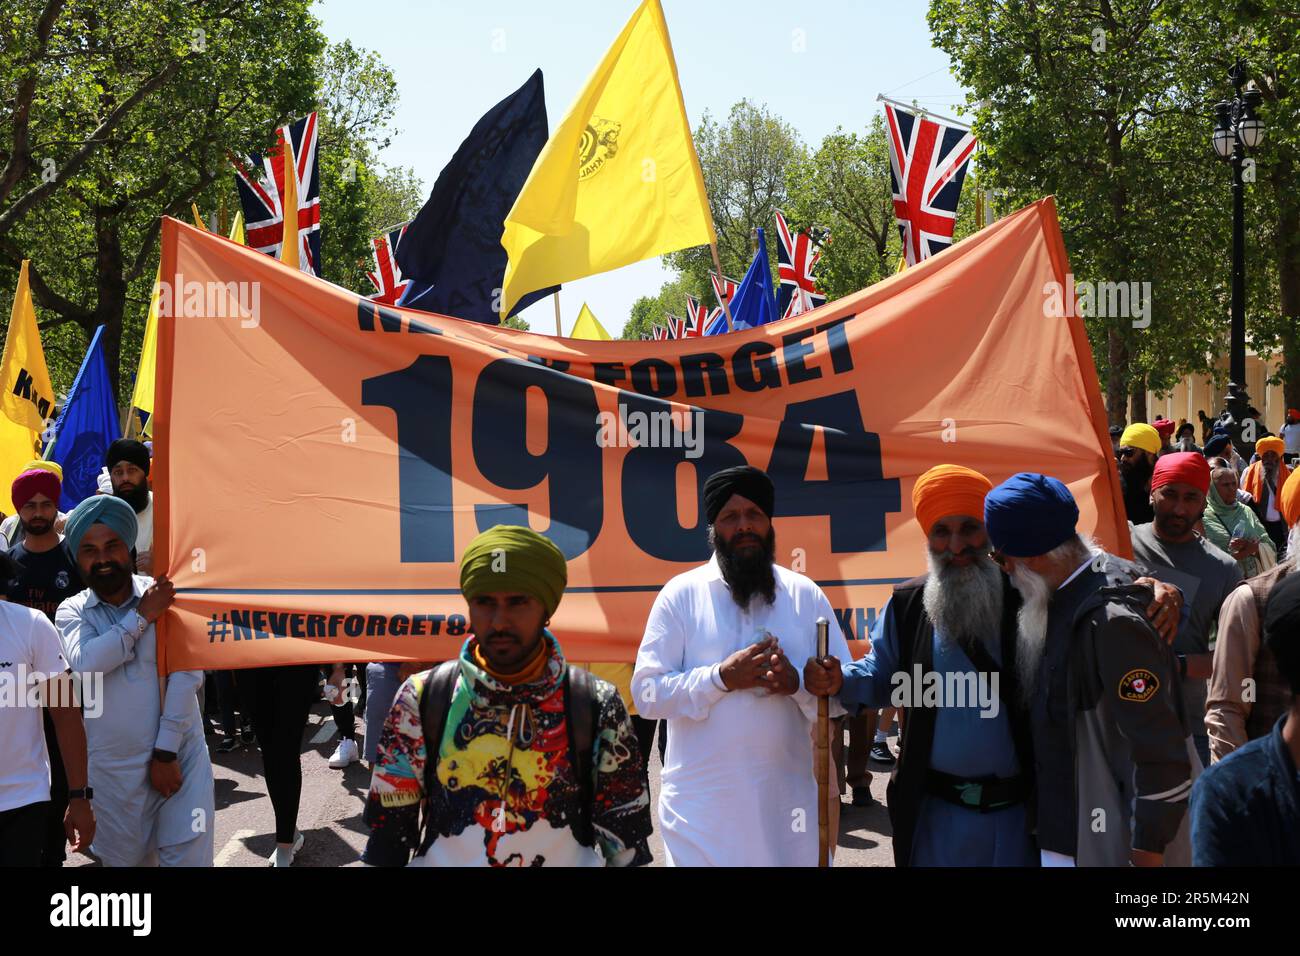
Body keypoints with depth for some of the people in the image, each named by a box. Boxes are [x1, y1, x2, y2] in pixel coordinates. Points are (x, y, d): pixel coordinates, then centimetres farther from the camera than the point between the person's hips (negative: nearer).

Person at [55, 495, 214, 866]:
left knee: (189, 857, -3)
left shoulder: (165, 594, -3)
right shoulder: (72, 611, 1)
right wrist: (141, 617, -16)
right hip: (115, 766, 2)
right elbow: (85, 663, -20)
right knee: (126, 859, 13)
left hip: (180, 754, -1)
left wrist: (166, 751, -11)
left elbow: (187, 673, -9)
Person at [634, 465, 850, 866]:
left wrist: (798, 683, -15)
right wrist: (721, 678, -18)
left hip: (786, 801, 2)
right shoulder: (680, 594, -1)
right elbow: (647, 693, -6)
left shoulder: (806, 595, 5)